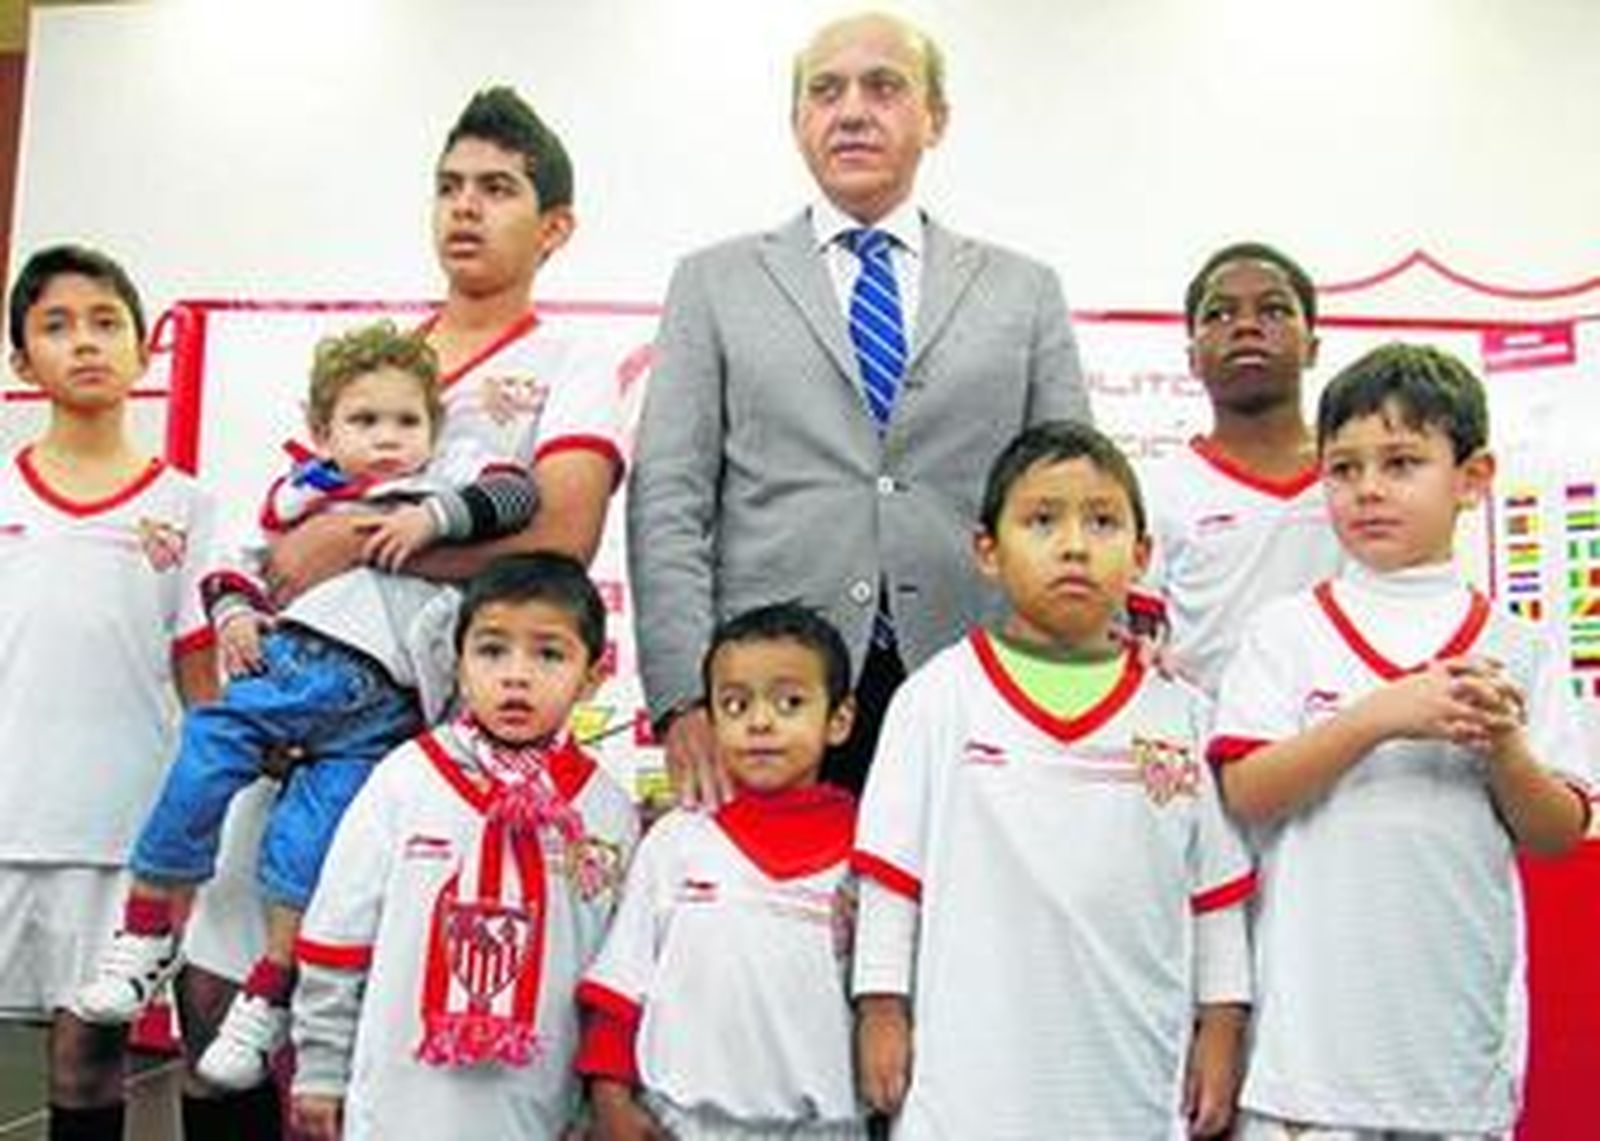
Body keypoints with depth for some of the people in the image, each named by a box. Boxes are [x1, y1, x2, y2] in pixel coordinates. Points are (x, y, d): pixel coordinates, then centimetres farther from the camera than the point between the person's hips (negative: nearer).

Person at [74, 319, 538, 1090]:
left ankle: (267, 1000, 7)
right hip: (290, 656, 2)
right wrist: (232, 611, 3)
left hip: (382, 701, -2)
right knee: (203, 755, -10)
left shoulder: (446, 476, 13)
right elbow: (235, 560, 23)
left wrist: (433, 516, -13)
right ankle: (148, 933, 11)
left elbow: (518, 495, -2)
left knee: (308, 836, -9)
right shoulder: (299, 493, 18)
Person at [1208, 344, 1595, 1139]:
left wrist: (1503, 745, -13)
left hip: (1462, 1017, 2)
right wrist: (1379, 716, -19)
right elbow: (1245, 793, -10)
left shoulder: (1514, 648, 5)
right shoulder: (1287, 632, 0)